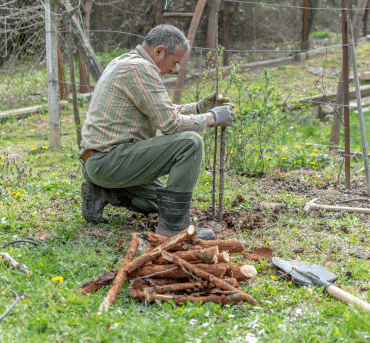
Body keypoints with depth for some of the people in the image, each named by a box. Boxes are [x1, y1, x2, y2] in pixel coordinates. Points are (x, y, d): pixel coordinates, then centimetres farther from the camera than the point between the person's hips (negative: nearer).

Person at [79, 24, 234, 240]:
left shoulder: (124, 63, 17)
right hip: (109, 161, -11)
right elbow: (170, 124, -18)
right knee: (190, 142, -20)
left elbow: (162, 113, 25)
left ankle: (101, 194, 13)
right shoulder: (139, 68, -16)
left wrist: (199, 107, 16)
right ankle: (174, 226, -16)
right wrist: (211, 118, -5)